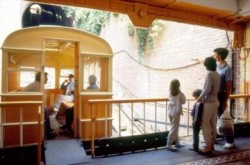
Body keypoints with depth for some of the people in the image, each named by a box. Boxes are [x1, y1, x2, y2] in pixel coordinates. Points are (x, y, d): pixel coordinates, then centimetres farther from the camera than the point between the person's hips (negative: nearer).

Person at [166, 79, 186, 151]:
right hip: (176, 113, -7)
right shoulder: (179, 94, -14)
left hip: (170, 112, 7)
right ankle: (169, 145, -1)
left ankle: (177, 143, 29)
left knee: (175, 128, 17)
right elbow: (183, 101, -2)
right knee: (174, 129, -2)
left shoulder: (170, 93, 2)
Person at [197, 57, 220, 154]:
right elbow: (217, 89, 12)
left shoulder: (209, 74, -17)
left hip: (209, 102, -9)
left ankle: (208, 147, 1)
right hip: (215, 101, 9)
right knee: (213, 124, 13)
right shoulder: (217, 75, 9)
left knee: (205, 124, -3)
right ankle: (212, 145, 21)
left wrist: (200, 97, -8)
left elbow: (207, 89, -23)